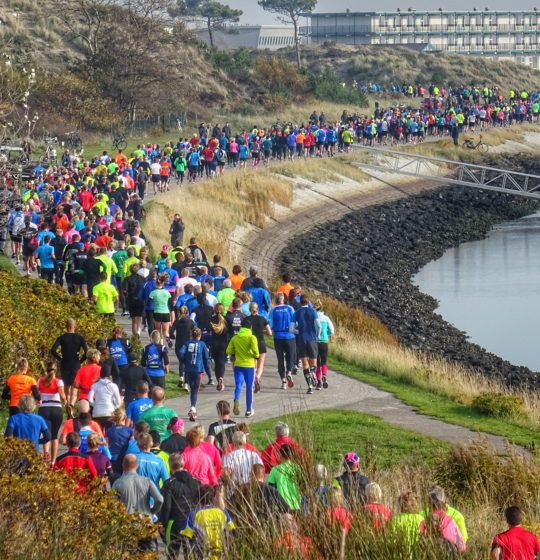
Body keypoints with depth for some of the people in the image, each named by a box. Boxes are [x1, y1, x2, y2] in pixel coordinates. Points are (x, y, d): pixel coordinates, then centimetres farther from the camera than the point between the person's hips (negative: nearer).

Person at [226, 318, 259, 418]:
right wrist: (256, 356, 1)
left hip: (238, 365, 2)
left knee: (238, 385, -2)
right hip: (249, 365, -2)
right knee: (249, 388, 8)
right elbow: (255, 350, -19)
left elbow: (229, 351, 2)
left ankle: (236, 400, -34)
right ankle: (249, 411, 15)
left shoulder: (235, 338, 4)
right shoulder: (252, 338, -7)